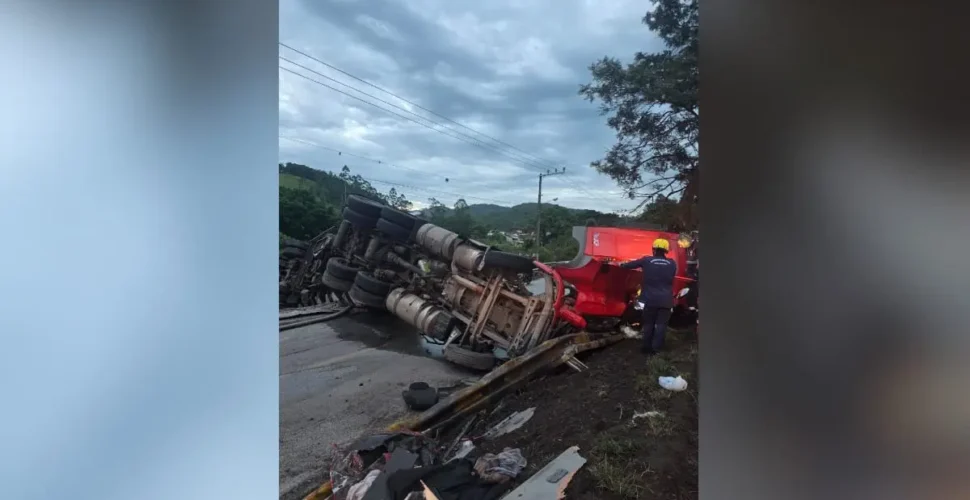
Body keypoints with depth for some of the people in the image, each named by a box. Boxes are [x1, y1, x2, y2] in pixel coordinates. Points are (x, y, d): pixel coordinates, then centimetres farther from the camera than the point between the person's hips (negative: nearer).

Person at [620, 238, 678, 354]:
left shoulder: (647, 260, -3)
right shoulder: (672, 263, 5)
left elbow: (632, 264, 9)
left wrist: (622, 265, 28)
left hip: (650, 299, -1)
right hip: (665, 300, 1)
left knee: (648, 324, 11)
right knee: (661, 324, 1)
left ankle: (647, 347, 16)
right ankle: (656, 348, -6)